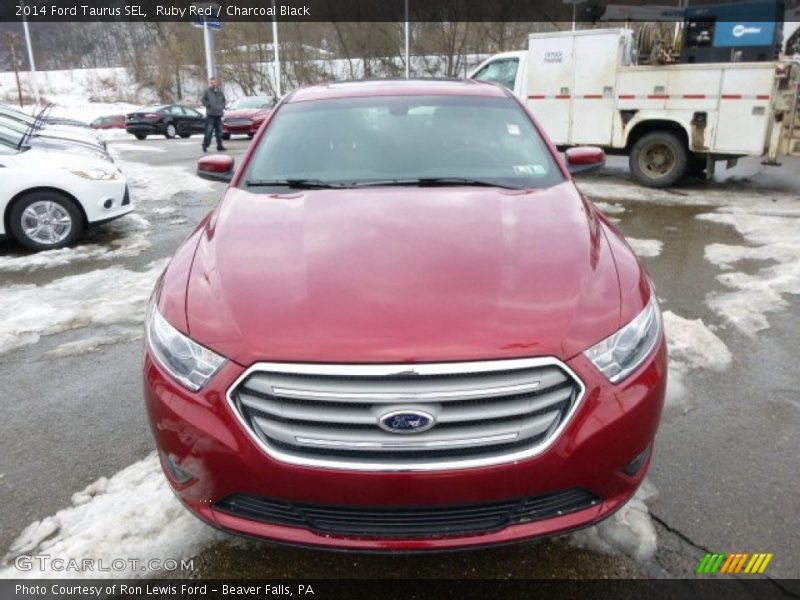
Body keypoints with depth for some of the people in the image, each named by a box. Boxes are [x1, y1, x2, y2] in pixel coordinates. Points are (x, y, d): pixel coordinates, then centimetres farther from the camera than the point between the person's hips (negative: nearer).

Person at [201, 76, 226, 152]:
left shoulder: (220, 92, 12)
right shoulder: (207, 92, 0)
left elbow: (223, 100, 25)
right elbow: (204, 101, 0)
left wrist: (222, 107, 7)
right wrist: (210, 105, -13)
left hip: (219, 114, 5)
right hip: (210, 114, -5)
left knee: (219, 131, 8)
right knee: (209, 131, -10)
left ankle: (219, 145, 16)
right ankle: (205, 145, -5)